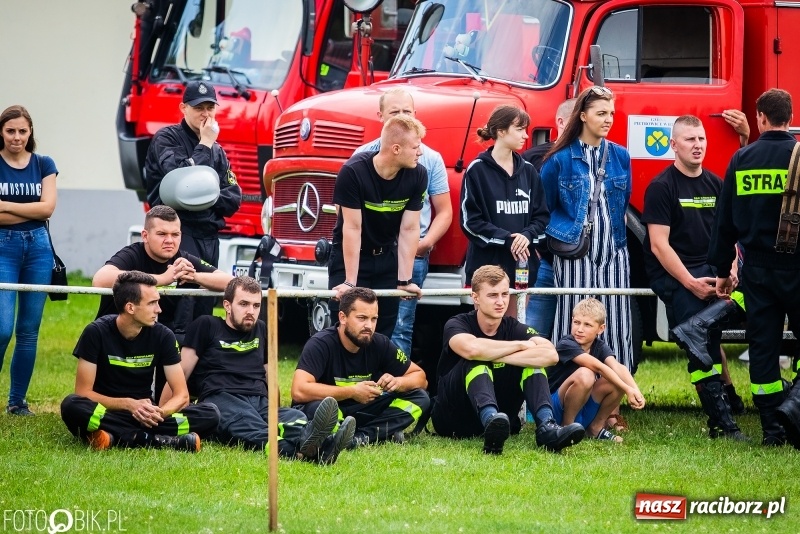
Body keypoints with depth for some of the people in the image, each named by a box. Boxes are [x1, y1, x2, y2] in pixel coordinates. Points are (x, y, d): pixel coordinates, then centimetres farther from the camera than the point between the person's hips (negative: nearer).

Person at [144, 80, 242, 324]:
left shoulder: (217, 151, 20)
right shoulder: (167, 138, 1)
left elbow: (233, 198, 13)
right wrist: (204, 145, -7)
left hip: (209, 237, 7)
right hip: (180, 232, -7)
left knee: (204, 311, 6)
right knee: (180, 310, -18)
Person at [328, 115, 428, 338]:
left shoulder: (417, 176, -13)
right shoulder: (353, 173, -25)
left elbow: (409, 229, -10)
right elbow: (352, 228, -23)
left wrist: (404, 281, -10)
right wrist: (350, 283, -21)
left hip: (387, 258, 4)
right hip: (349, 256, -4)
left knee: (385, 331, 2)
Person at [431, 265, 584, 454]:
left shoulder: (514, 327, 0)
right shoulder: (457, 325, -8)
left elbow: (551, 355, -21)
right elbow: (471, 348, -35)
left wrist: (495, 355, -24)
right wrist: (520, 345, -21)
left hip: (501, 414, 4)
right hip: (451, 419, -4)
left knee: (533, 361, -13)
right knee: (477, 362, -28)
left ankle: (546, 427, -37)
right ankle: (491, 419, -58)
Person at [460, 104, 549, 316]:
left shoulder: (528, 171, 10)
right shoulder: (478, 170, -4)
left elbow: (541, 216, 11)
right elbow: (470, 221, -7)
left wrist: (527, 235, -10)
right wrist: (506, 239, -16)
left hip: (523, 264, 4)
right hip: (487, 264, -4)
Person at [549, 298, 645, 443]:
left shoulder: (600, 347, 0)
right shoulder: (566, 345, -19)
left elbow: (617, 367, -21)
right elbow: (597, 366, -31)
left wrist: (636, 391, -40)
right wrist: (628, 390, -39)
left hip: (583, 414, 6)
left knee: (618, 380, -15)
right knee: (584, 375, -33)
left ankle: (596, 427, 2)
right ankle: (566, 426, -14)